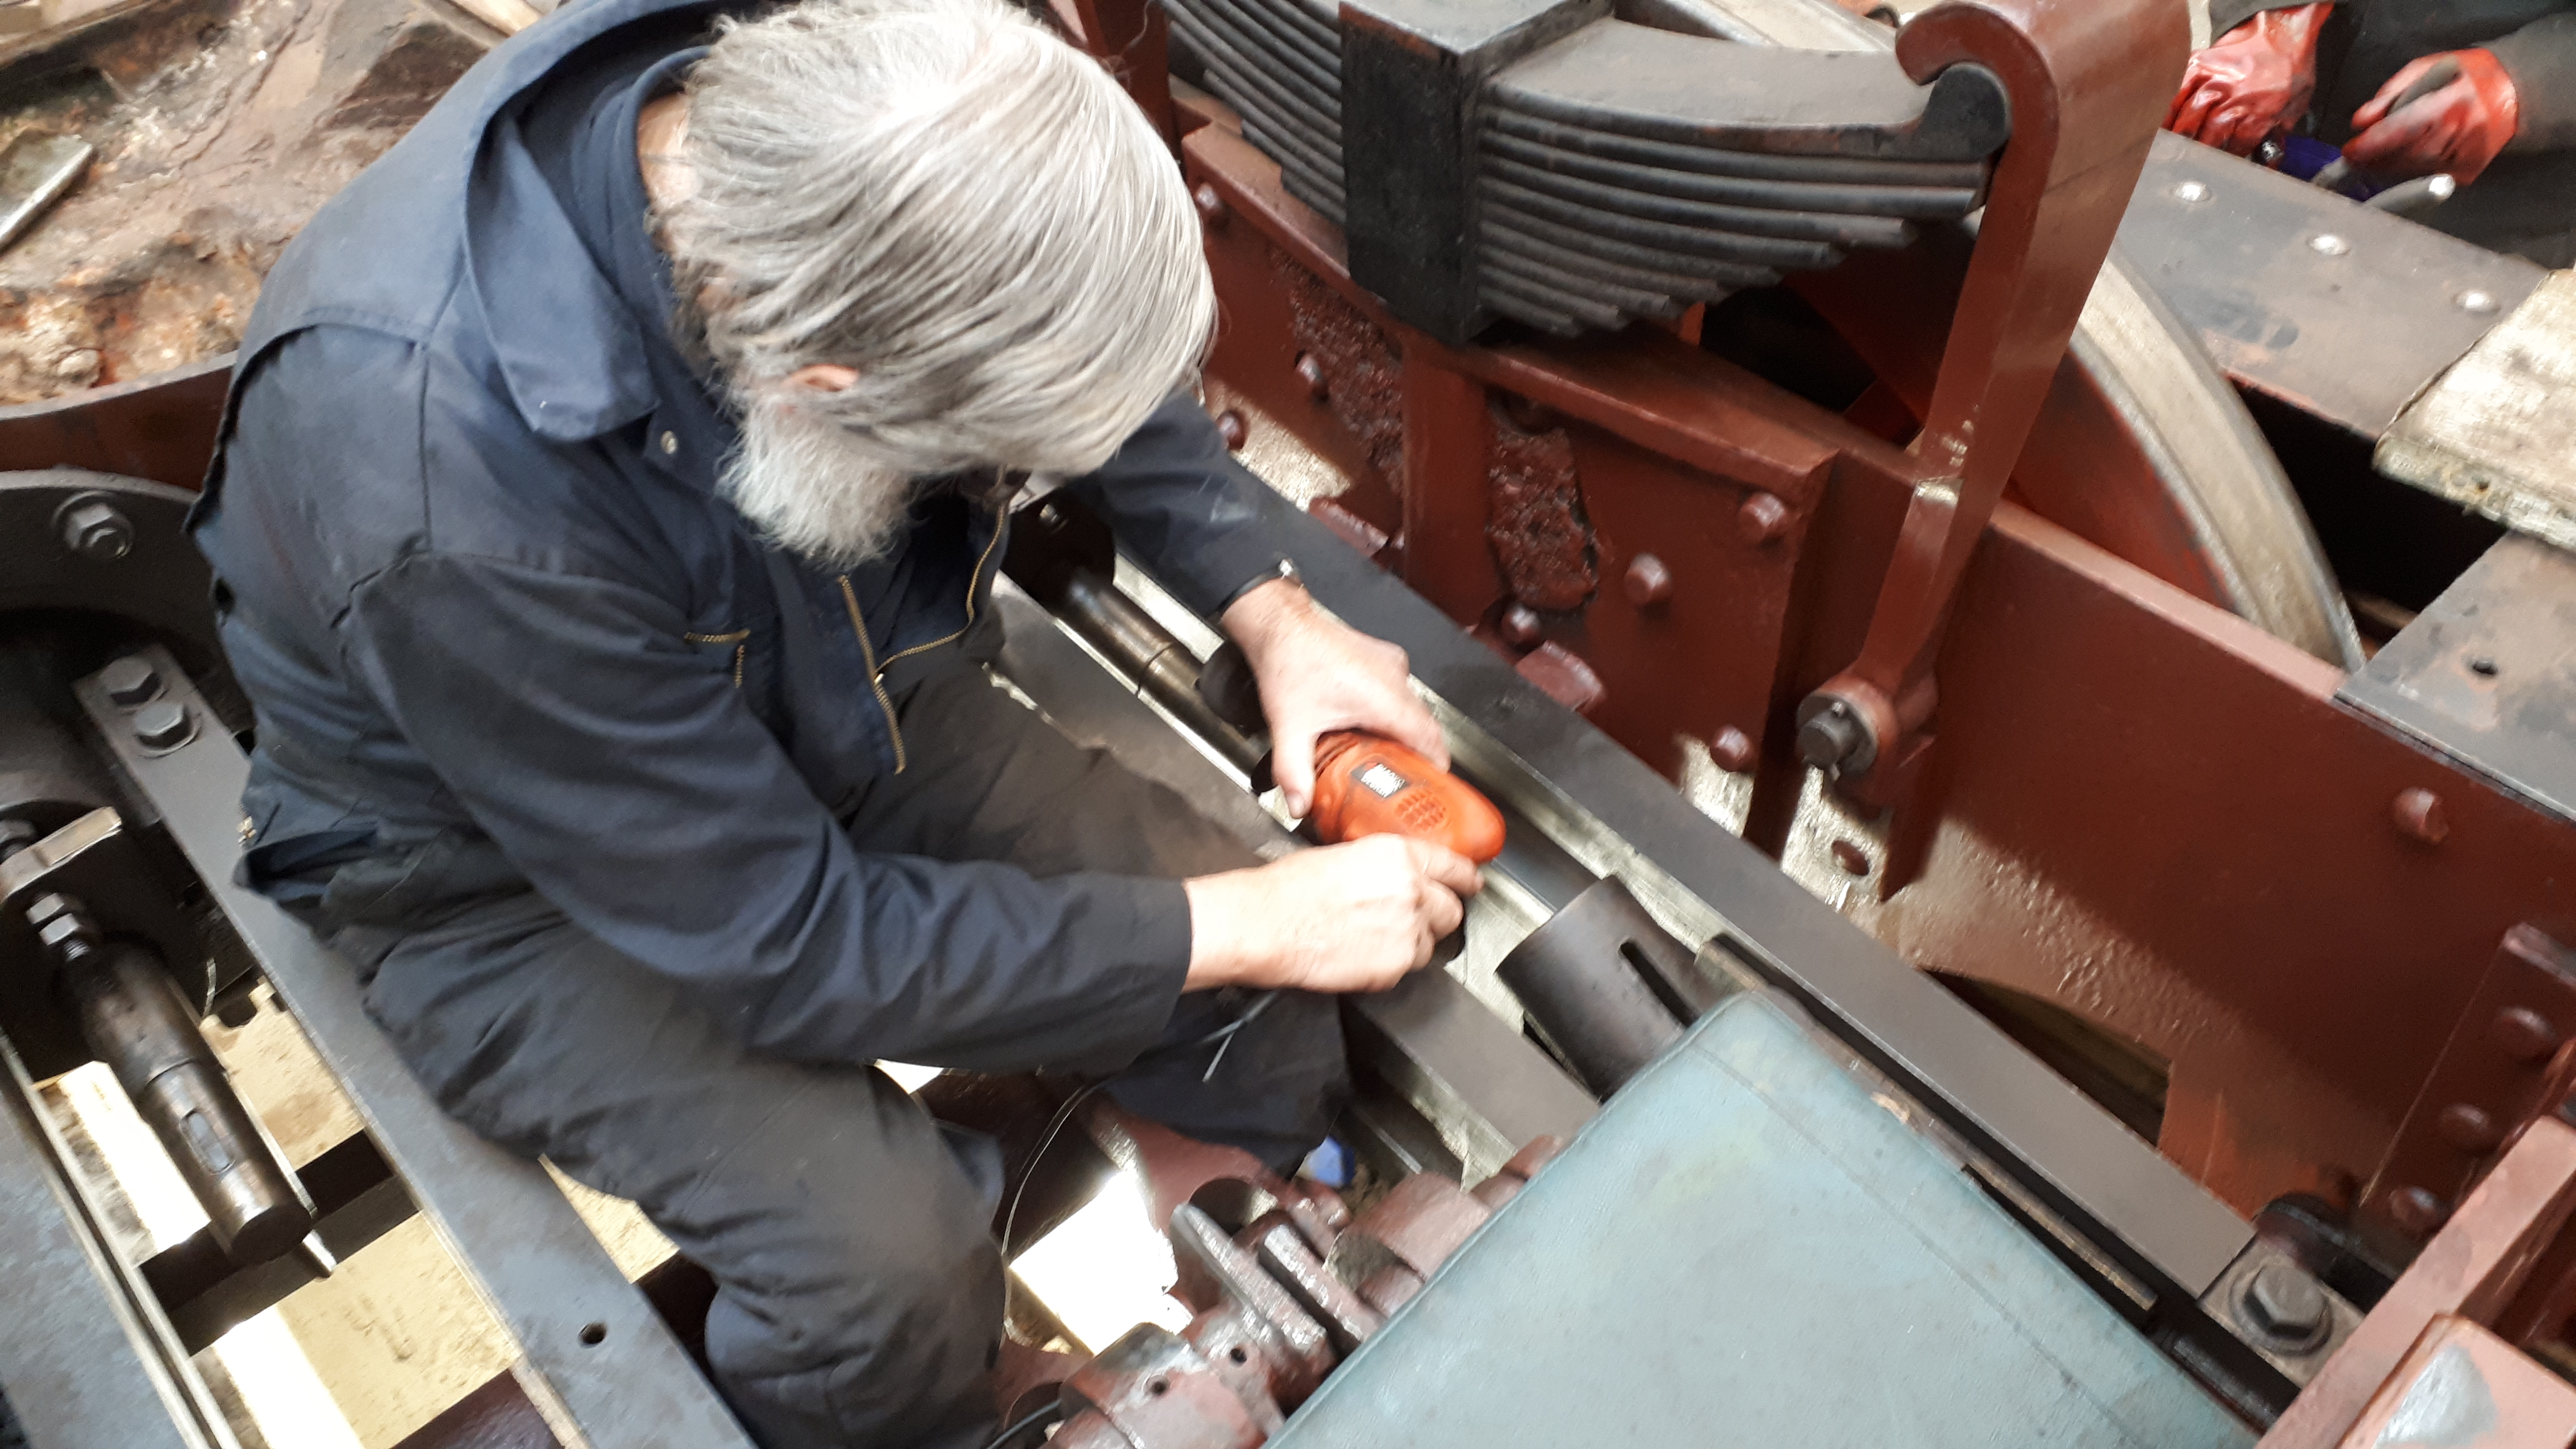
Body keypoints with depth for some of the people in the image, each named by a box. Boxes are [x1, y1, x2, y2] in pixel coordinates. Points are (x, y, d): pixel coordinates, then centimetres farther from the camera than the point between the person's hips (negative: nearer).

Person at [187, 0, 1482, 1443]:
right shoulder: (450, 490, -40)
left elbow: (1100, 365, 0)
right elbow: (785, 947, -30)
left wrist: (1276, 616, -9)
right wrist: (1249, 926, -25)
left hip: (823, 705, 6)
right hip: (521, 867, -5)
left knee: (1263, 981, -3)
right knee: (884, 1257, -26)